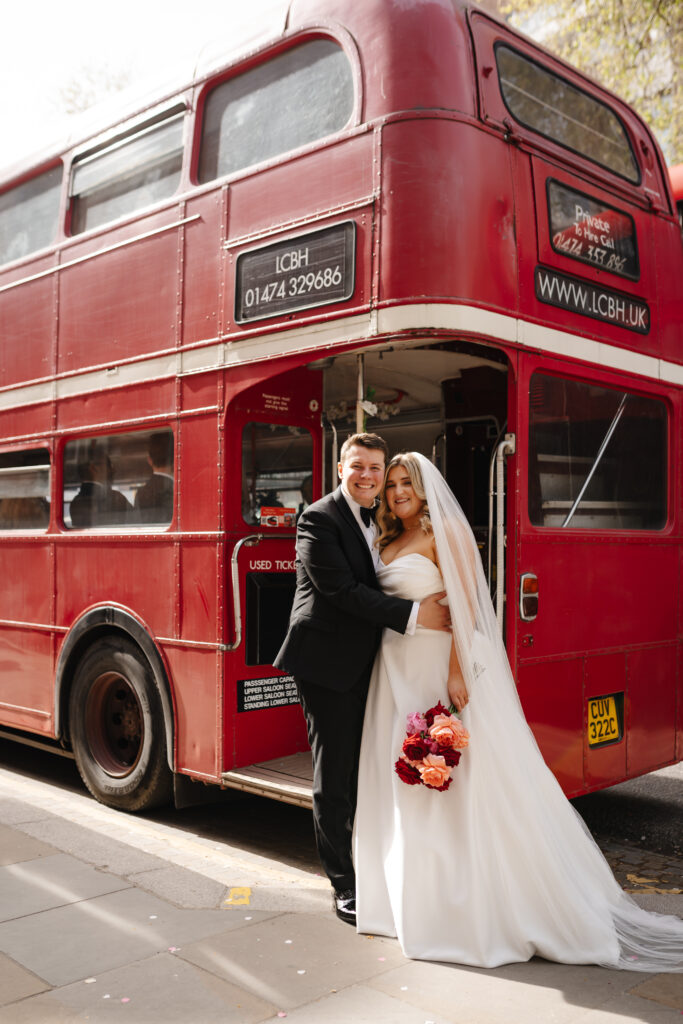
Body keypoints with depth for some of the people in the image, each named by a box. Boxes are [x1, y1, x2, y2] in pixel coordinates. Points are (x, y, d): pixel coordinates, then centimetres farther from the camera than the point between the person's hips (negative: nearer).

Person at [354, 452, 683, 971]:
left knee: (455, 784, -3)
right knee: (402, 786, 10)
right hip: (397, 670, 7)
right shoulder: (388, 545, 15)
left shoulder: (444, 534, -6)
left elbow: (464, 604, -14)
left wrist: (456, 672, -21)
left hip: (439, 666, -7)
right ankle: (417, 898, 23)